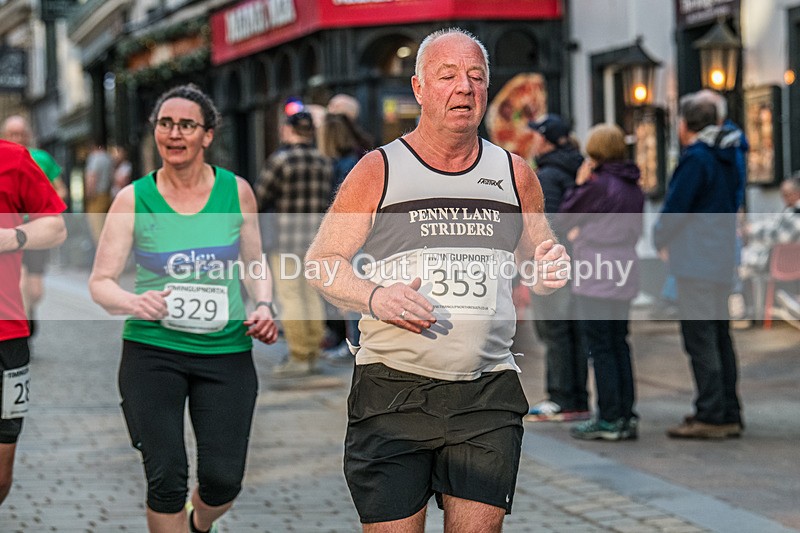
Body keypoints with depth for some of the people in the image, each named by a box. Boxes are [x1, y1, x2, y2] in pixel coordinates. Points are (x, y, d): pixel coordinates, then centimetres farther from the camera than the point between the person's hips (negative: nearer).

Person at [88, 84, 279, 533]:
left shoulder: (236, 192, 3)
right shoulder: (133, 199, -1)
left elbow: (256, 265, 16)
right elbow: (101, 282, 0)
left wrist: (264, 307, -3)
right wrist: (132, 302, -21)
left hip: (226, 349, 1)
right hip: (152, 349, -1)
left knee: (224, 478, -2)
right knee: (166, 478, -9)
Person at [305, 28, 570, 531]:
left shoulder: (514, 173, 12)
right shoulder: (379, 170, 3)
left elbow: (541, 257, 24)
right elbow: (321, 262, 5)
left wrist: (552, 269, -1)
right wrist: (374, 298, -15)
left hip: (489, 396, 2)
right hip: (393, 390, -2)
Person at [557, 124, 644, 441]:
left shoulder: (598, 185, -16)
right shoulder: (634, 188, 9)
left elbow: (566, 218, -6)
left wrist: (580, 184, 3)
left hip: (596, 278, -8)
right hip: (624, 276, 8)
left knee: (599, 347, -3)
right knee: (619, 344, 14)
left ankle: (609, 420, -2)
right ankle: (626, 416, 15)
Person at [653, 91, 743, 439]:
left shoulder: (695, 159, -14)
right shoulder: (726, 159, 14)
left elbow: (675, 208, -16)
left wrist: (660, 239, 4)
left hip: (697, 263, -9)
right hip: (723, 261, 9)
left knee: (700, 340, -7)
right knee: (719, 338, 13)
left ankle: (710, 417, -7)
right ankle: (729, 415, 17)